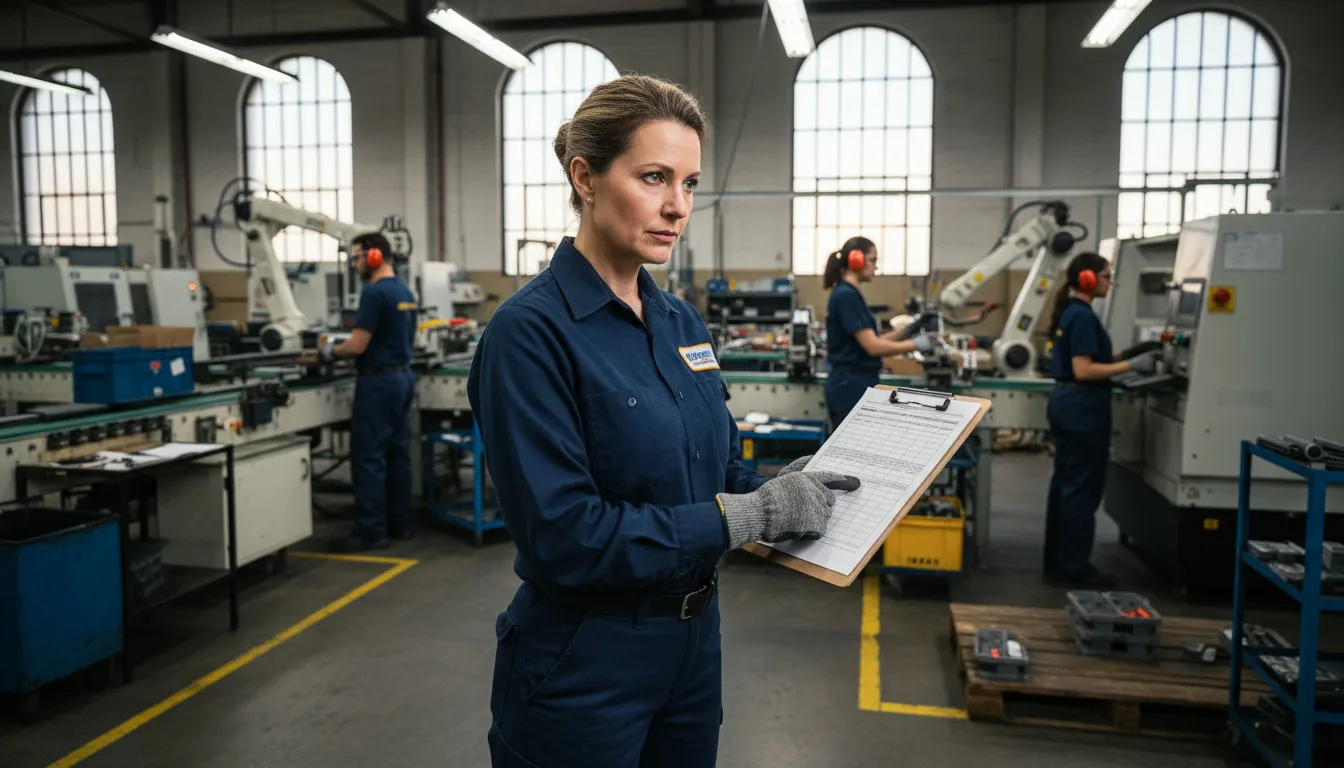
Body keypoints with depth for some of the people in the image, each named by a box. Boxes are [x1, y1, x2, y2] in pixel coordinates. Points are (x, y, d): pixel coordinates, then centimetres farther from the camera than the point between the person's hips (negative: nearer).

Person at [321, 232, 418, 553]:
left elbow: (358, 345, -19)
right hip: (403, 376, 10)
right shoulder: (406, 292, 12)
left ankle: (371, 531, -1)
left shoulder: (375, 293, -17)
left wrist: (332, 351, 1)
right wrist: (343, 348, 25)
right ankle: (399, 523, 18)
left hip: (379, 381, -10)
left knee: (368, 457, -4)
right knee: (397, 452, 12)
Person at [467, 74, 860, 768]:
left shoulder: (682, 321, 4)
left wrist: (787, 490, -9)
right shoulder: (531, 331, -19)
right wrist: (749, 514, -22)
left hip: (694, 646, 7)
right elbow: (563, 537, -25)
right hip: (581, 669, -7)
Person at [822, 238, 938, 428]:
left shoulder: (849, 294, 14)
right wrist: (915, 345, -10)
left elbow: (868, 342, 17)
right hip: (851, 387, -10)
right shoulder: (846, 296, -16)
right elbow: (872, 346, -20)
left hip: (855, 385, 10)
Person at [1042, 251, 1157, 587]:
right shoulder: (1083, 316, -17)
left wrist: (1121, 357, 13)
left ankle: (1057, 562, 21)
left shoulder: (1069, 311, 13)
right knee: (1082, 488, -3)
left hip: (1065, 402, 10)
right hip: (1082, 408, -10)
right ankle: (1074, 569, 5)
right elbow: (1084, 370, -23)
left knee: (1065, 483, 14)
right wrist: (1131, 365, -21)